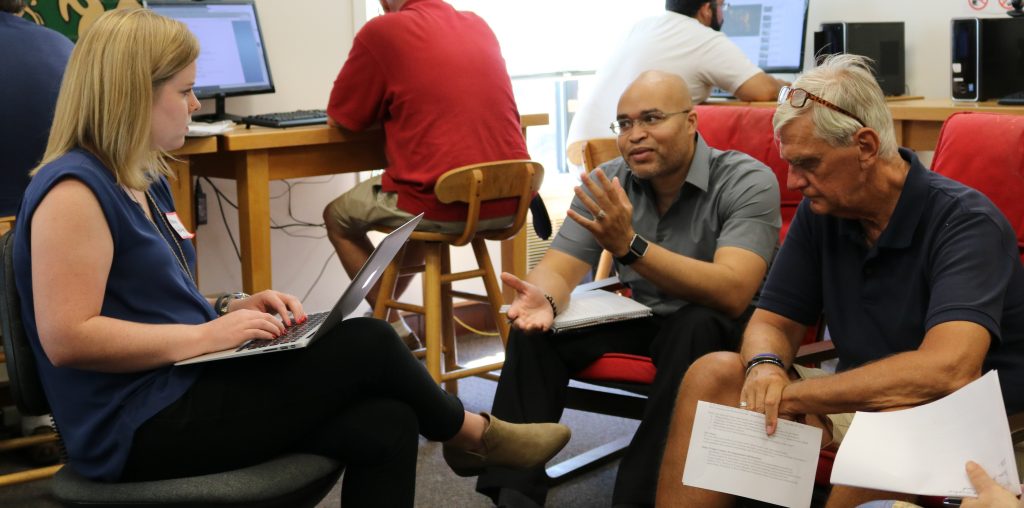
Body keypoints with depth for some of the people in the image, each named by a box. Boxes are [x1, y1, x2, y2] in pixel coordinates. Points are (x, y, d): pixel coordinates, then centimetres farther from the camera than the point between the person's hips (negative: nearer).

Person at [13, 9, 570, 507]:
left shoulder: (143, 181, 15)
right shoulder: (73, 191, -16)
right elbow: (67, 338, -24)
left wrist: (235, 309, 3)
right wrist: (208, 334, -21)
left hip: (182, 393, 10)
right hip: (139, 431, -10)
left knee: (383, 426, -10)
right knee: (366, 343, -11)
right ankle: (471, 434, 18)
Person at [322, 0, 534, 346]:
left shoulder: (381, 32, -4)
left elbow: (339, 117, 7)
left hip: (442, 206, -6)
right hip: (507, 204, 6)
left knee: (337, 217, 21)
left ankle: (395, 330, 19)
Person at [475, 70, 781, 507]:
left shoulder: (748, 183, -21)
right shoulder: (607, 183, -5)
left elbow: (732, 294, -34)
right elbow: (558, 269, -9)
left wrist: (630, 246, -44)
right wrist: (543, 299, -35)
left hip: (721, 327, -5)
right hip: (642, 318, 5)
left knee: (695, 327, -37)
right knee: (535, 325, -14)